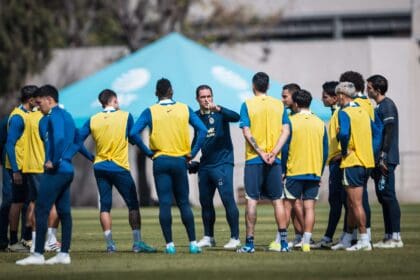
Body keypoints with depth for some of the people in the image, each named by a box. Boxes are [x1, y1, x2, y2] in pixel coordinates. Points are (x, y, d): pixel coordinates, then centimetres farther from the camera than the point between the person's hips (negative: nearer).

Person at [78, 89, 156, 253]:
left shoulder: (93, 120, 2)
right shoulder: (125, 116, -5)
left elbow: (78, 139, 3)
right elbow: (135, 139, 0)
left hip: (100, 167, 3)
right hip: (119, 167, -3)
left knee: (105, 206, 7)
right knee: (133, 205, 3)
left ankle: (109, 244, 2)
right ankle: (137, 243, -4)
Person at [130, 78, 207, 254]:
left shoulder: (150, 112, -1)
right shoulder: (185, 109, 3)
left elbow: (133, 133, -11)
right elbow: (203, 131, -3)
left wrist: (148, 152, -3)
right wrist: (192, 153, 2)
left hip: (160, 160, -1)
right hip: (180, 161, 1)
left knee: (164, 203, 0)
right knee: (184, 203, 8)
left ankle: (169, 245, -3)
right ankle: (193, 243, 4)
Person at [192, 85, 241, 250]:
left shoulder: (220, 113, -5)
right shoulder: (196, 116, 10)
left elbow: (236, 117, -26)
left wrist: (217, 109, -37)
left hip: (222, 163, -6)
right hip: (205, 165, 6)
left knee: (228, 199, -12)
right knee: (205, 202, 9)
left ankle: (235, 238, -11)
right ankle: (208, 238, 20)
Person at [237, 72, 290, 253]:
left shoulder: (248, 105, -2)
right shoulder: (279, 105, 6)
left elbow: (247, 132, -10)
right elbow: (285, 131, -1)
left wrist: (261, 153, -10)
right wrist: (273, 153, -7)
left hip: (253, 159, -3)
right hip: (274, 160, 3)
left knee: (251, 200, -1)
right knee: (277, 200, 6)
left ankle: (250, 242, -3)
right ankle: (283, 242, 4)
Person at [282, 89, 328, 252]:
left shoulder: (291, 121, -5)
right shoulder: (320, 123, 7)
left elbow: (284, 148, -6)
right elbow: (325, 151, 9)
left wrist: (282, 170, 2)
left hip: (294, 171, -3)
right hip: (314, 172, 3)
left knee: (287, 205, 4)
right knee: (309, 207, 2)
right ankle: (306, 242, -2)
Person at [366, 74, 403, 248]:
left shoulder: (387, 105, -10)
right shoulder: (379, 107, 18)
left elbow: (389, 133, -18)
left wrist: (383, 157, -21)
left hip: (386, 160, -10)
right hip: (379, 160, 10)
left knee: (388, 196, -10)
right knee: (383, 197, 10)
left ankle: (395, 237, -10)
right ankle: (389, 236, 12)